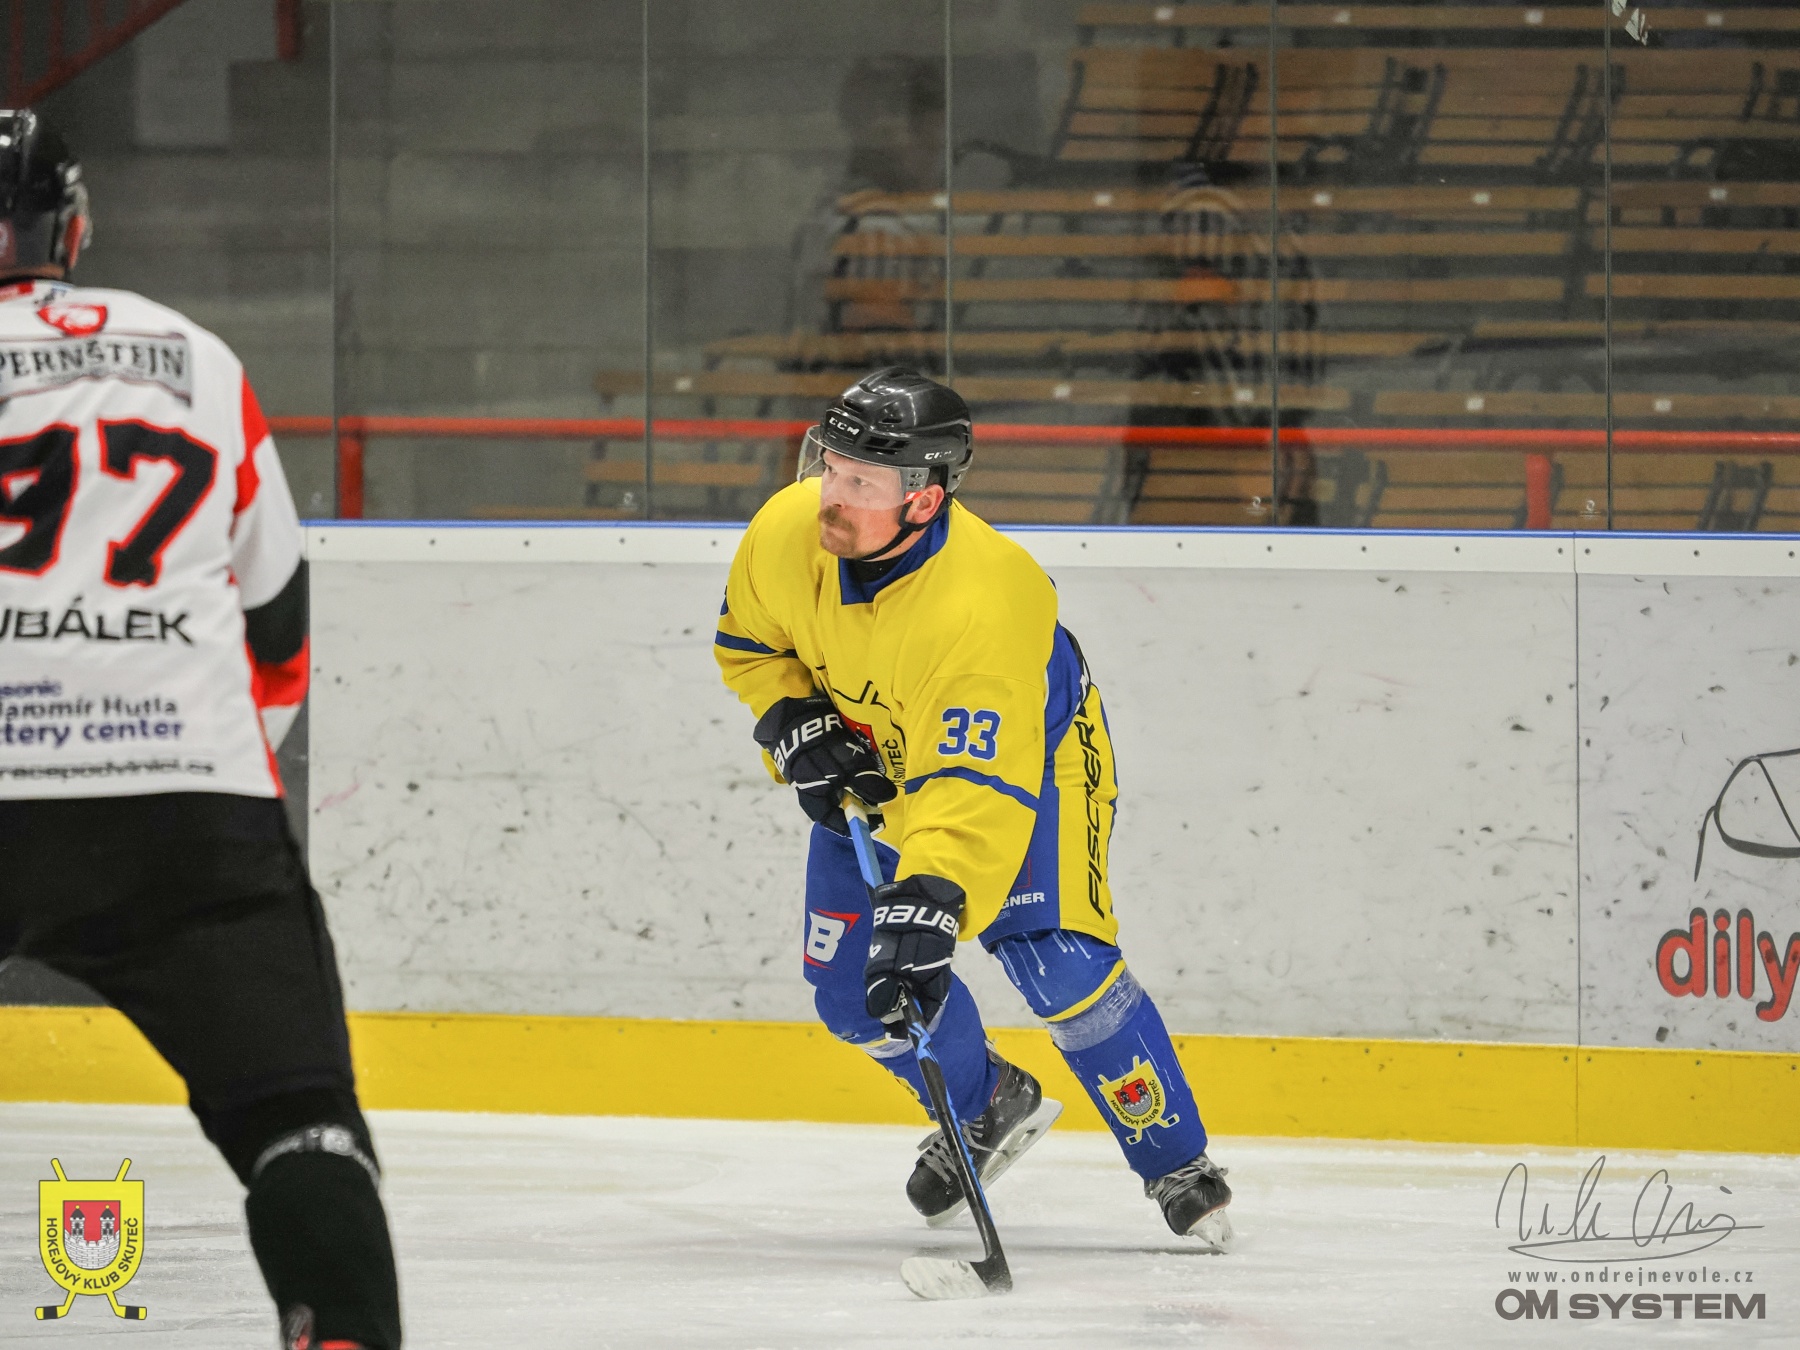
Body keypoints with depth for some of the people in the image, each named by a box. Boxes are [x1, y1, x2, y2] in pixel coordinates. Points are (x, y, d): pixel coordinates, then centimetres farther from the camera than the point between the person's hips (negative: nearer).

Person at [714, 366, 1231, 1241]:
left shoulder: (985, 601, -42)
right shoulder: (786, 533, -24)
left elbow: (975, 787, -47)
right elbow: (747, 642, 0)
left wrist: (928, 897, -59)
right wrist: (794, 725, -16)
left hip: (1028, 752, -6)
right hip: (872, 760, 6)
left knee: (1058, 966, -20)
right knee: (851, 987, 2)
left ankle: (1175, 1162, 0)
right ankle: (990, 1106, 29)